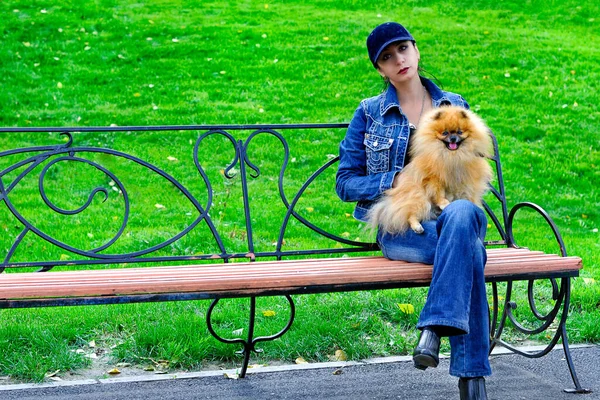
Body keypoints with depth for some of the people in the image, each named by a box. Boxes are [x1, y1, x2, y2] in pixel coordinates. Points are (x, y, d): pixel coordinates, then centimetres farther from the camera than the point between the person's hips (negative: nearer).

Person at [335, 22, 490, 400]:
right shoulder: (370, 113, 8)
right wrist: (396, 181, -11)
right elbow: (345, 183, 7)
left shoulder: (455, 107, 15)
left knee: (462, 213, -39)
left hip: (454, 211, 2)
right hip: (399, 228, -2)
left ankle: (434, 327, -43)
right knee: (469, 250, -36)